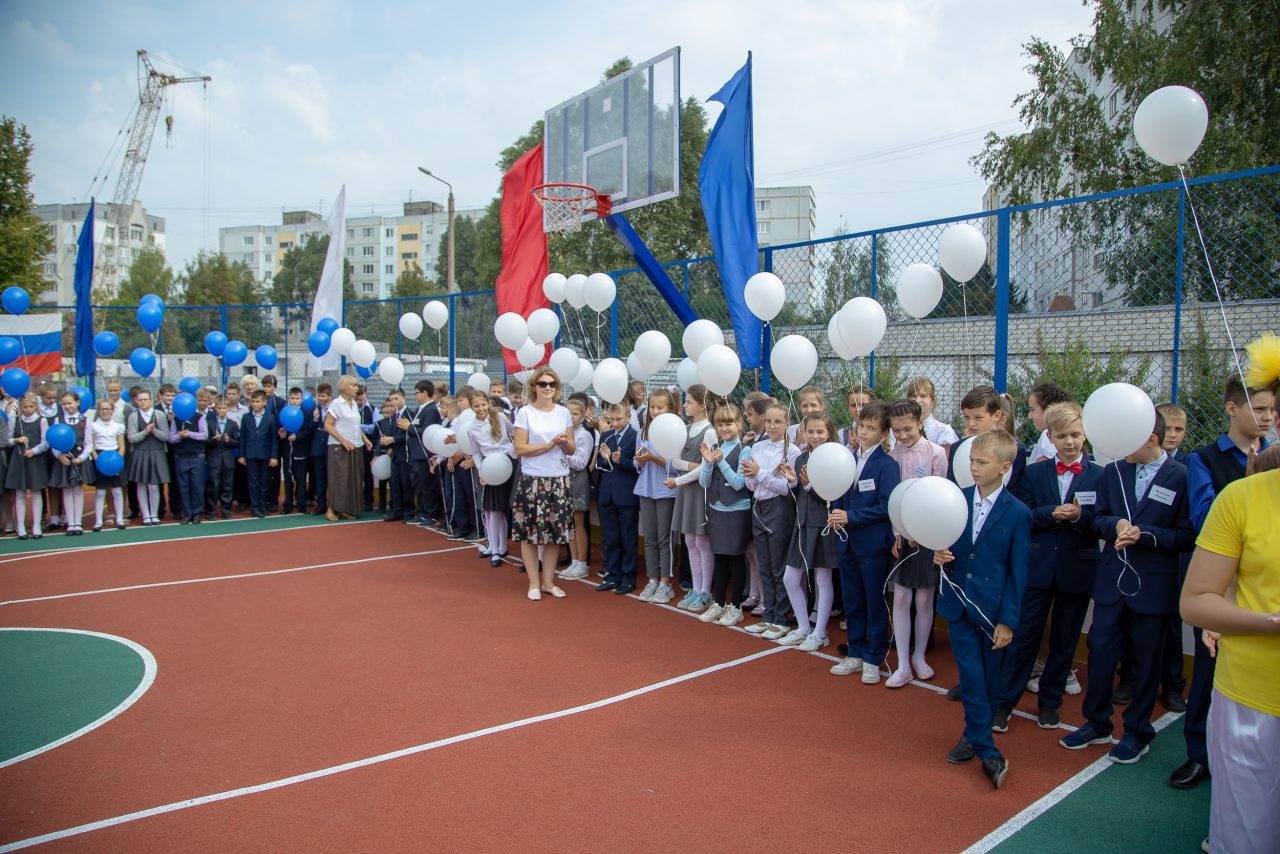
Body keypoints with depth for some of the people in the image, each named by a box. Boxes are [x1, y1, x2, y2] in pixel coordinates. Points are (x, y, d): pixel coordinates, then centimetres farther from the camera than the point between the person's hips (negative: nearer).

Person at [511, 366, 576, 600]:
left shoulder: (564, 413, 8)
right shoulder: (525, 413, -3)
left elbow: (571, 449, 10)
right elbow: (520, 449, -10)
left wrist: (564, 443, -12)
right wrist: (549, 445, -16)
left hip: (559, 480, 3)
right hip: (532, 480, -3)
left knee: (555, 532, 8)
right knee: (529, 531, 1)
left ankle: (548, 581, 20)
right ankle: (534, 583, 14)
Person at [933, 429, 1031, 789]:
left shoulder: (1017, 513, -8)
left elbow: (1018, 573, -6)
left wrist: (1008, 620, -8)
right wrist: (938, 555, -11)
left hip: (994, 609, -2)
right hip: (959, 604, 2)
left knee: (989, 679, 11)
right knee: (971, 677, -1)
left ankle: (974, 735, 32)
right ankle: (988, 751, 7)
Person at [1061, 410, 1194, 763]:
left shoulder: (1182, 477, -10)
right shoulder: (1113, 472, 4)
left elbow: (1188, 536, -9)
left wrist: (1145, 534, -20)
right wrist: (1116, 525, -12)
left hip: (1153, 586, -4)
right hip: (1112, 579, 4)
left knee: (1146, 660, 10)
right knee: (1100, 651, 9)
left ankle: (1137, 732, 27)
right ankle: (1096, 723, 26)